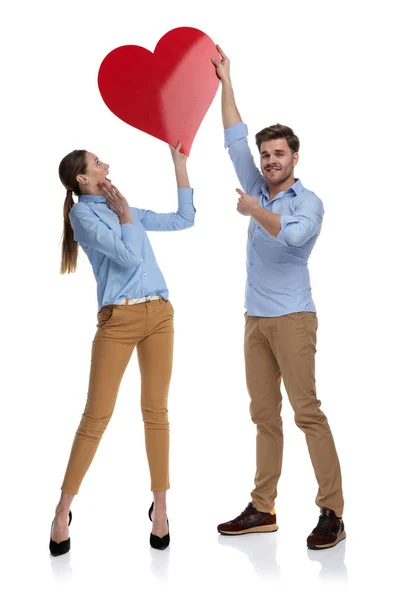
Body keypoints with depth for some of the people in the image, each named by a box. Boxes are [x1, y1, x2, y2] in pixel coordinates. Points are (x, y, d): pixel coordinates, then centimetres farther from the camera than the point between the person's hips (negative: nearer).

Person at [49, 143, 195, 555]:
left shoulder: (127, 210, 19)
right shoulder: (83, 213, -2)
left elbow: (184, 219, 23)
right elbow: (128, 256, -11)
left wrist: (180, 165, 24)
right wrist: (124, 213, 2)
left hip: (159, 314, 6)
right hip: (118, 319, -6)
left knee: (156, 412, 5)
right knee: (97, 415, -5)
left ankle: (160, 506, 13)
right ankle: (63, 512, 5)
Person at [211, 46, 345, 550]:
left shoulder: (308, 203, -3)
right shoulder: (259, 193, 14)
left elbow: (293, 237, -24)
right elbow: (235, 140, 16)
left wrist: (256, 212, -18)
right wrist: (225, 82, 17)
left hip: (292, 318, -6)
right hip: (256, 319, 6)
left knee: (307, 411, -10)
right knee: (264, 415, 6)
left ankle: (332, 513, -6)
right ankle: (262, 509, 10)